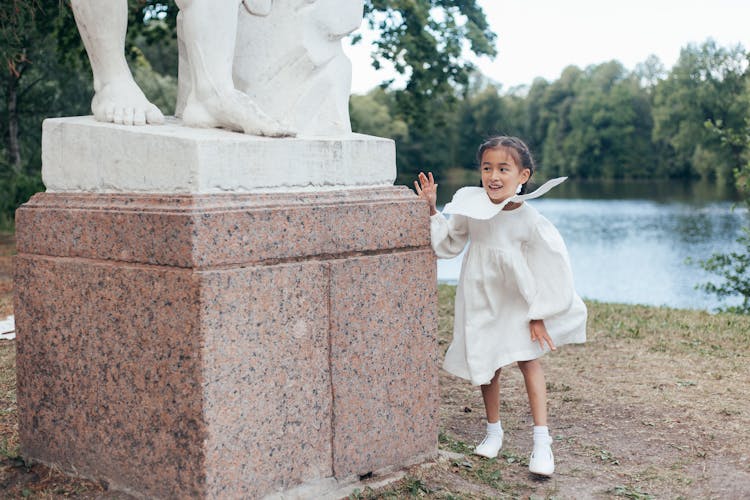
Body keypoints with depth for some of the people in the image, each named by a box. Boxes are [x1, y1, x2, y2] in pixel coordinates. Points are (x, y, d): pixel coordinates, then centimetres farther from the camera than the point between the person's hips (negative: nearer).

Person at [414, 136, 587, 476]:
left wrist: (539, 315, -10)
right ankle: (493, 430, 29)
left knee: (528, 359, -7)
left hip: (519, 302, -3)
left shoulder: (531, 223, -22)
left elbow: (549, 270, -14)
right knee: (487, 363, 11)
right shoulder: (471, 207, -12)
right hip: (480, 301, 3)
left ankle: (542, 441, -3)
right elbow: (449, 241, 6)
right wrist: (433, 211, -6)